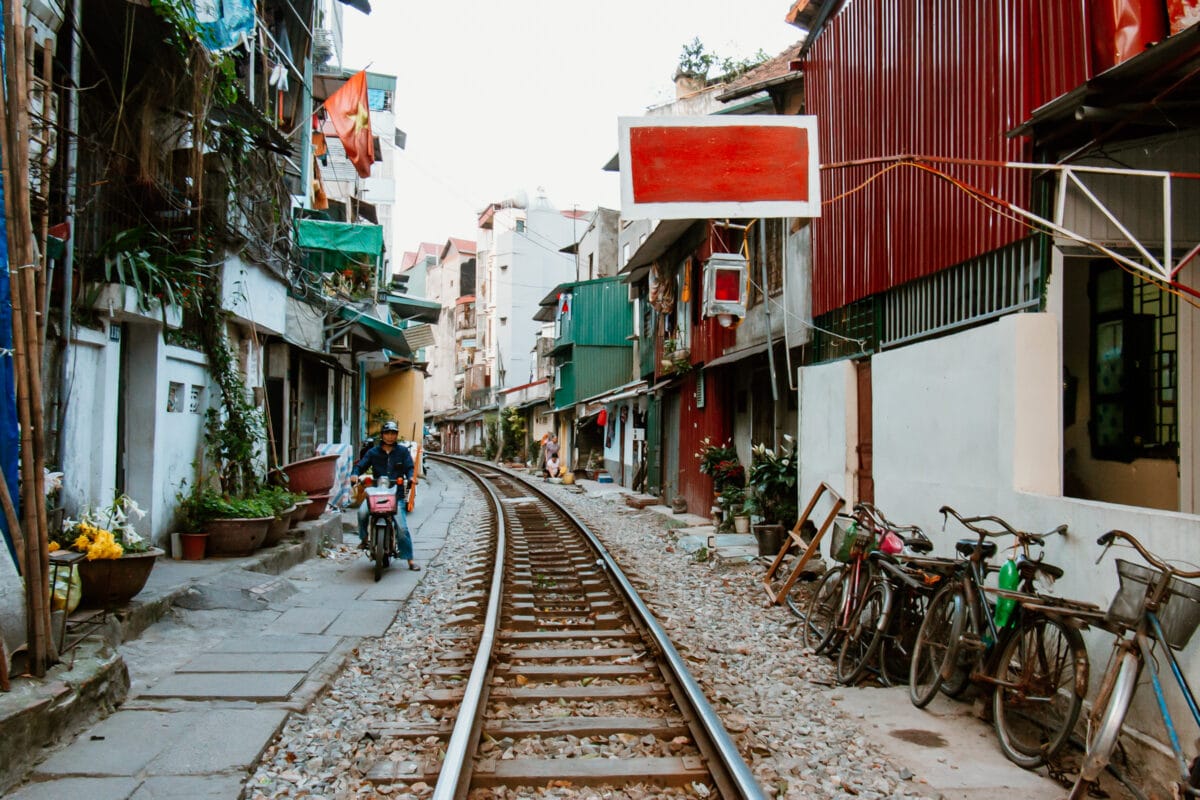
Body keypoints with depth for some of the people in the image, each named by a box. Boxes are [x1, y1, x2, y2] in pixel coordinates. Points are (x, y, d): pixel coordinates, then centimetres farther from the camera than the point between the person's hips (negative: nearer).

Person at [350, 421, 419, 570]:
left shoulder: (403, 451, 11)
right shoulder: (373, 452, 13)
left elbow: (409, 467, 4)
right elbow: (361, 465, 8)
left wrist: (410, 476, -19)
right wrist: (355, 473, -15)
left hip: (396, 492, -1)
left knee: (402, 527, -8)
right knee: (362, 512, -28)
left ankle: (410, 559, 0)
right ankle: (364, 538, -2)